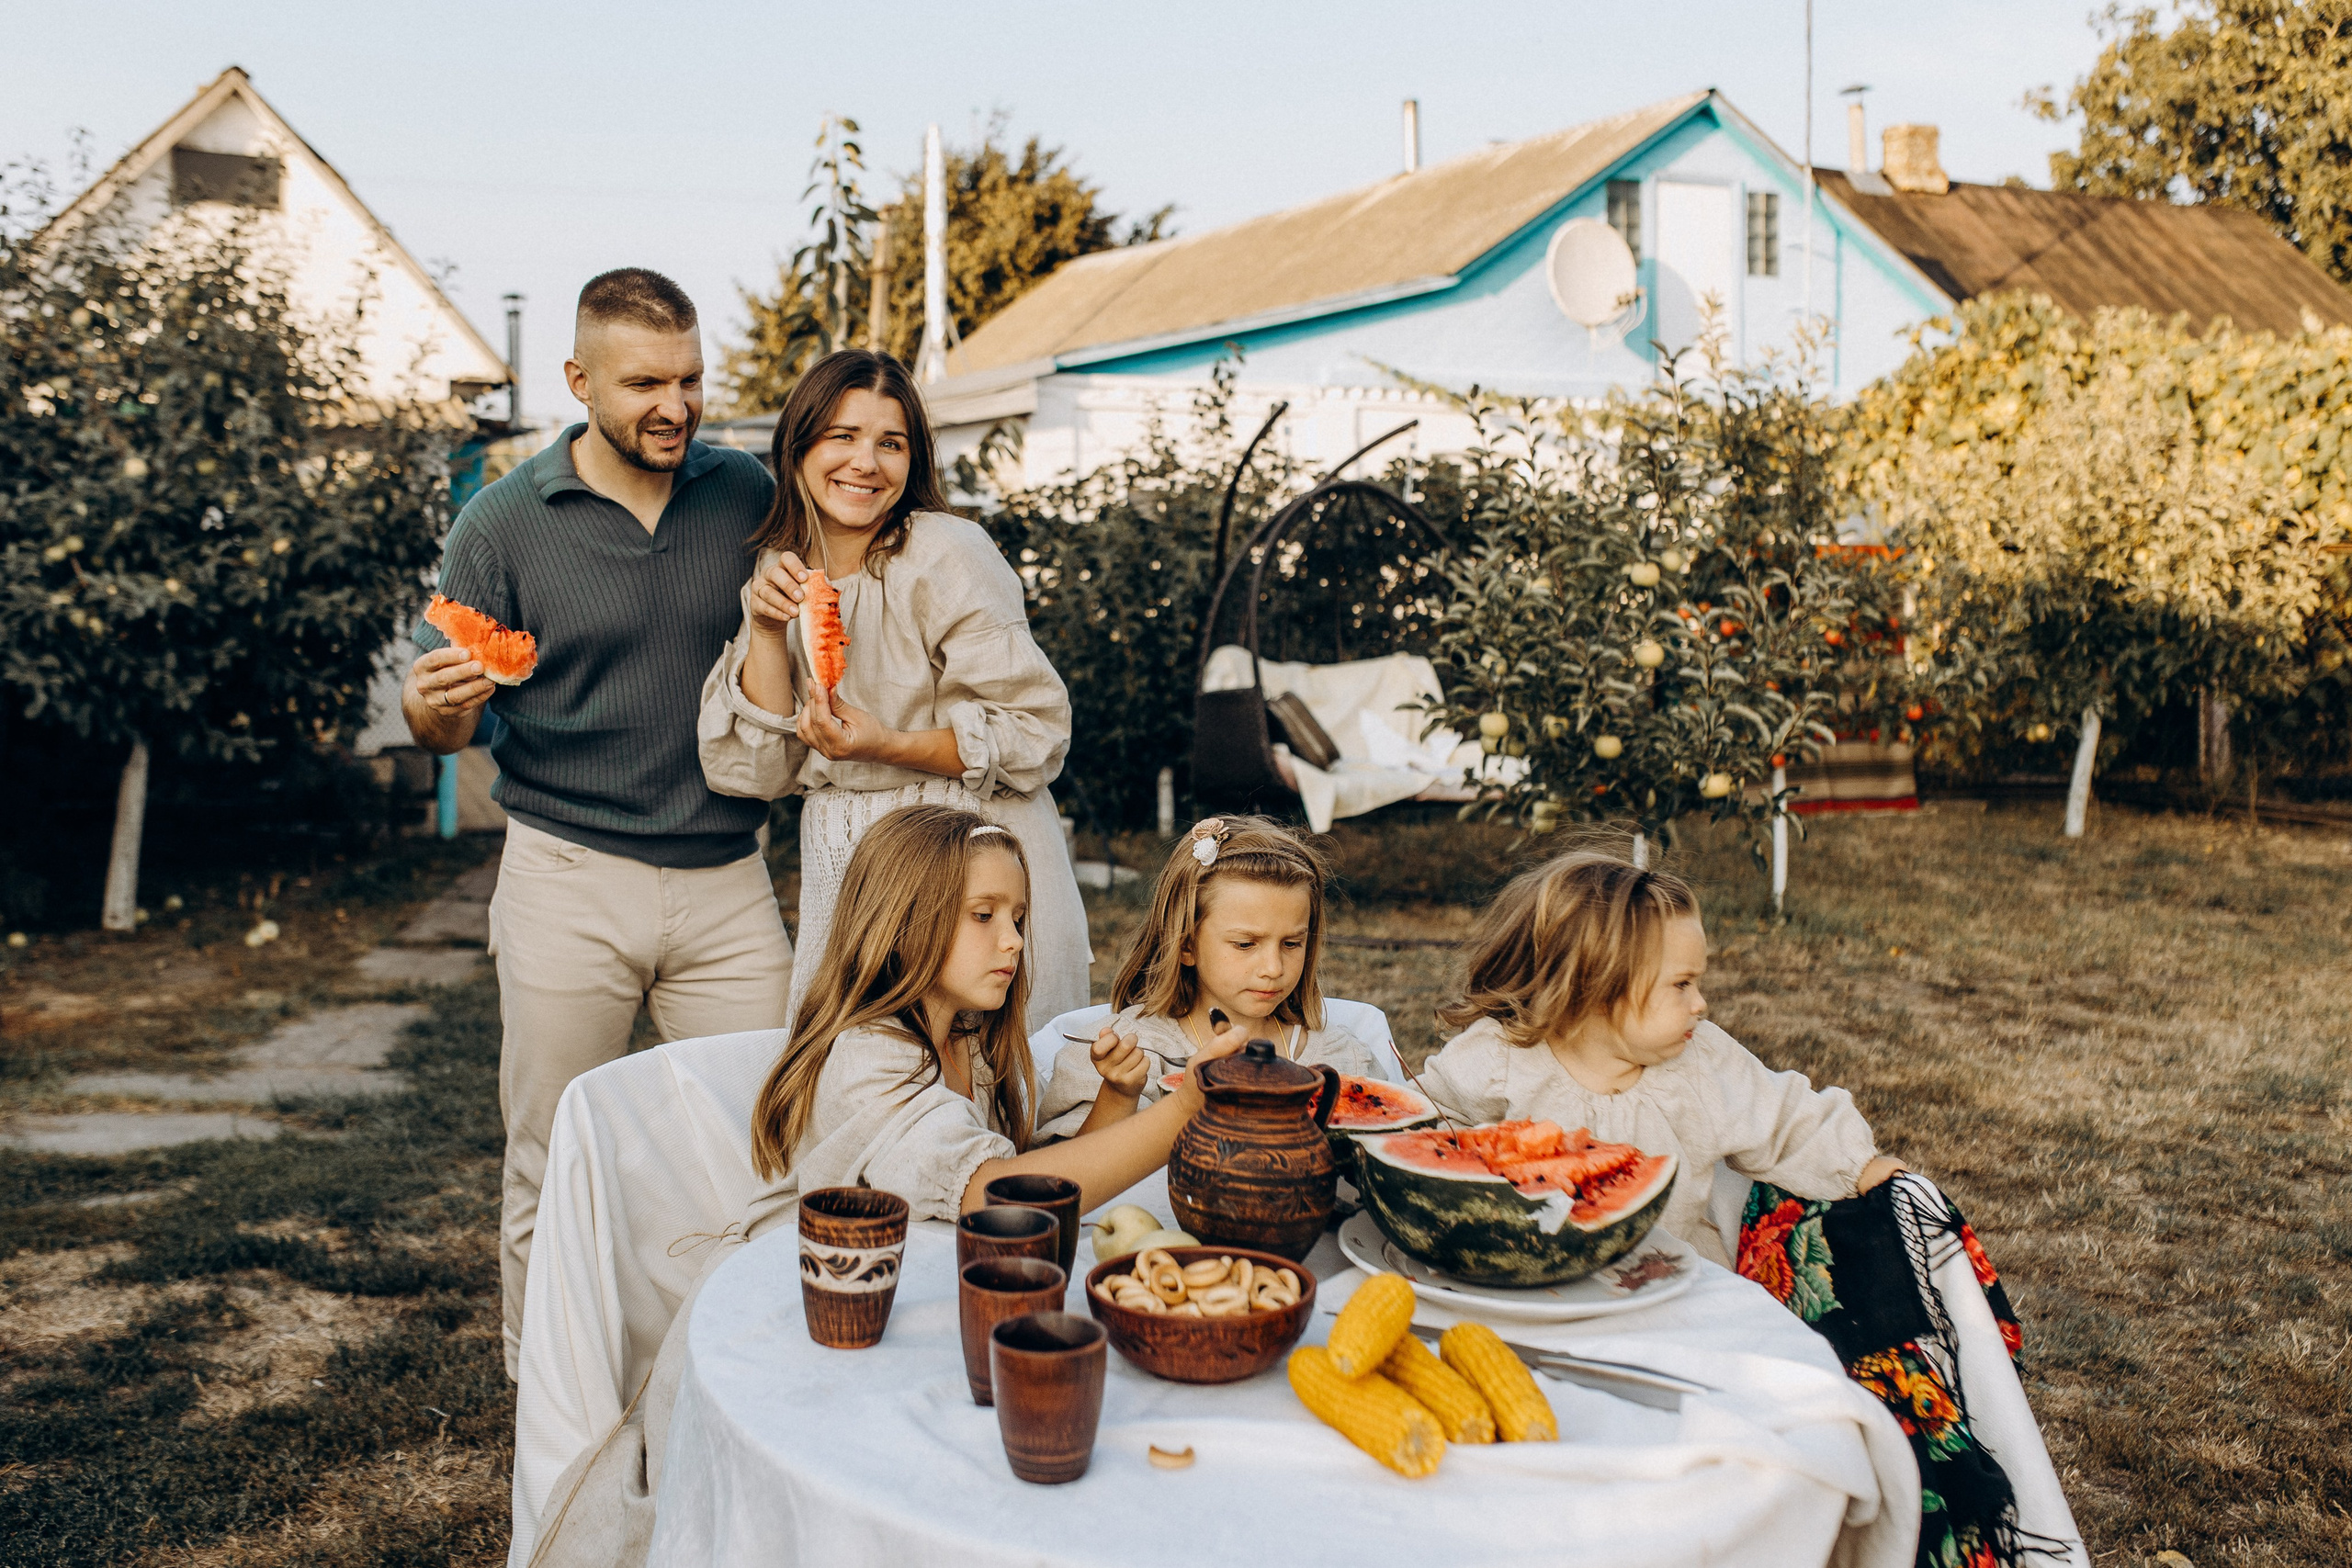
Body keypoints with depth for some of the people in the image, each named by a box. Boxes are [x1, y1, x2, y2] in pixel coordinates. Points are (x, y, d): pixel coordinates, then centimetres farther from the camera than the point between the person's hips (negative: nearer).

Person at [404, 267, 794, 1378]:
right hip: (569, 880, -2)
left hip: (728, 878, 2)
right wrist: (434, 704, -21)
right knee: (552, 1174, 6)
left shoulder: (748, 495, 4)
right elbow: (446, 725, 3)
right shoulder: (502, 524, -1)